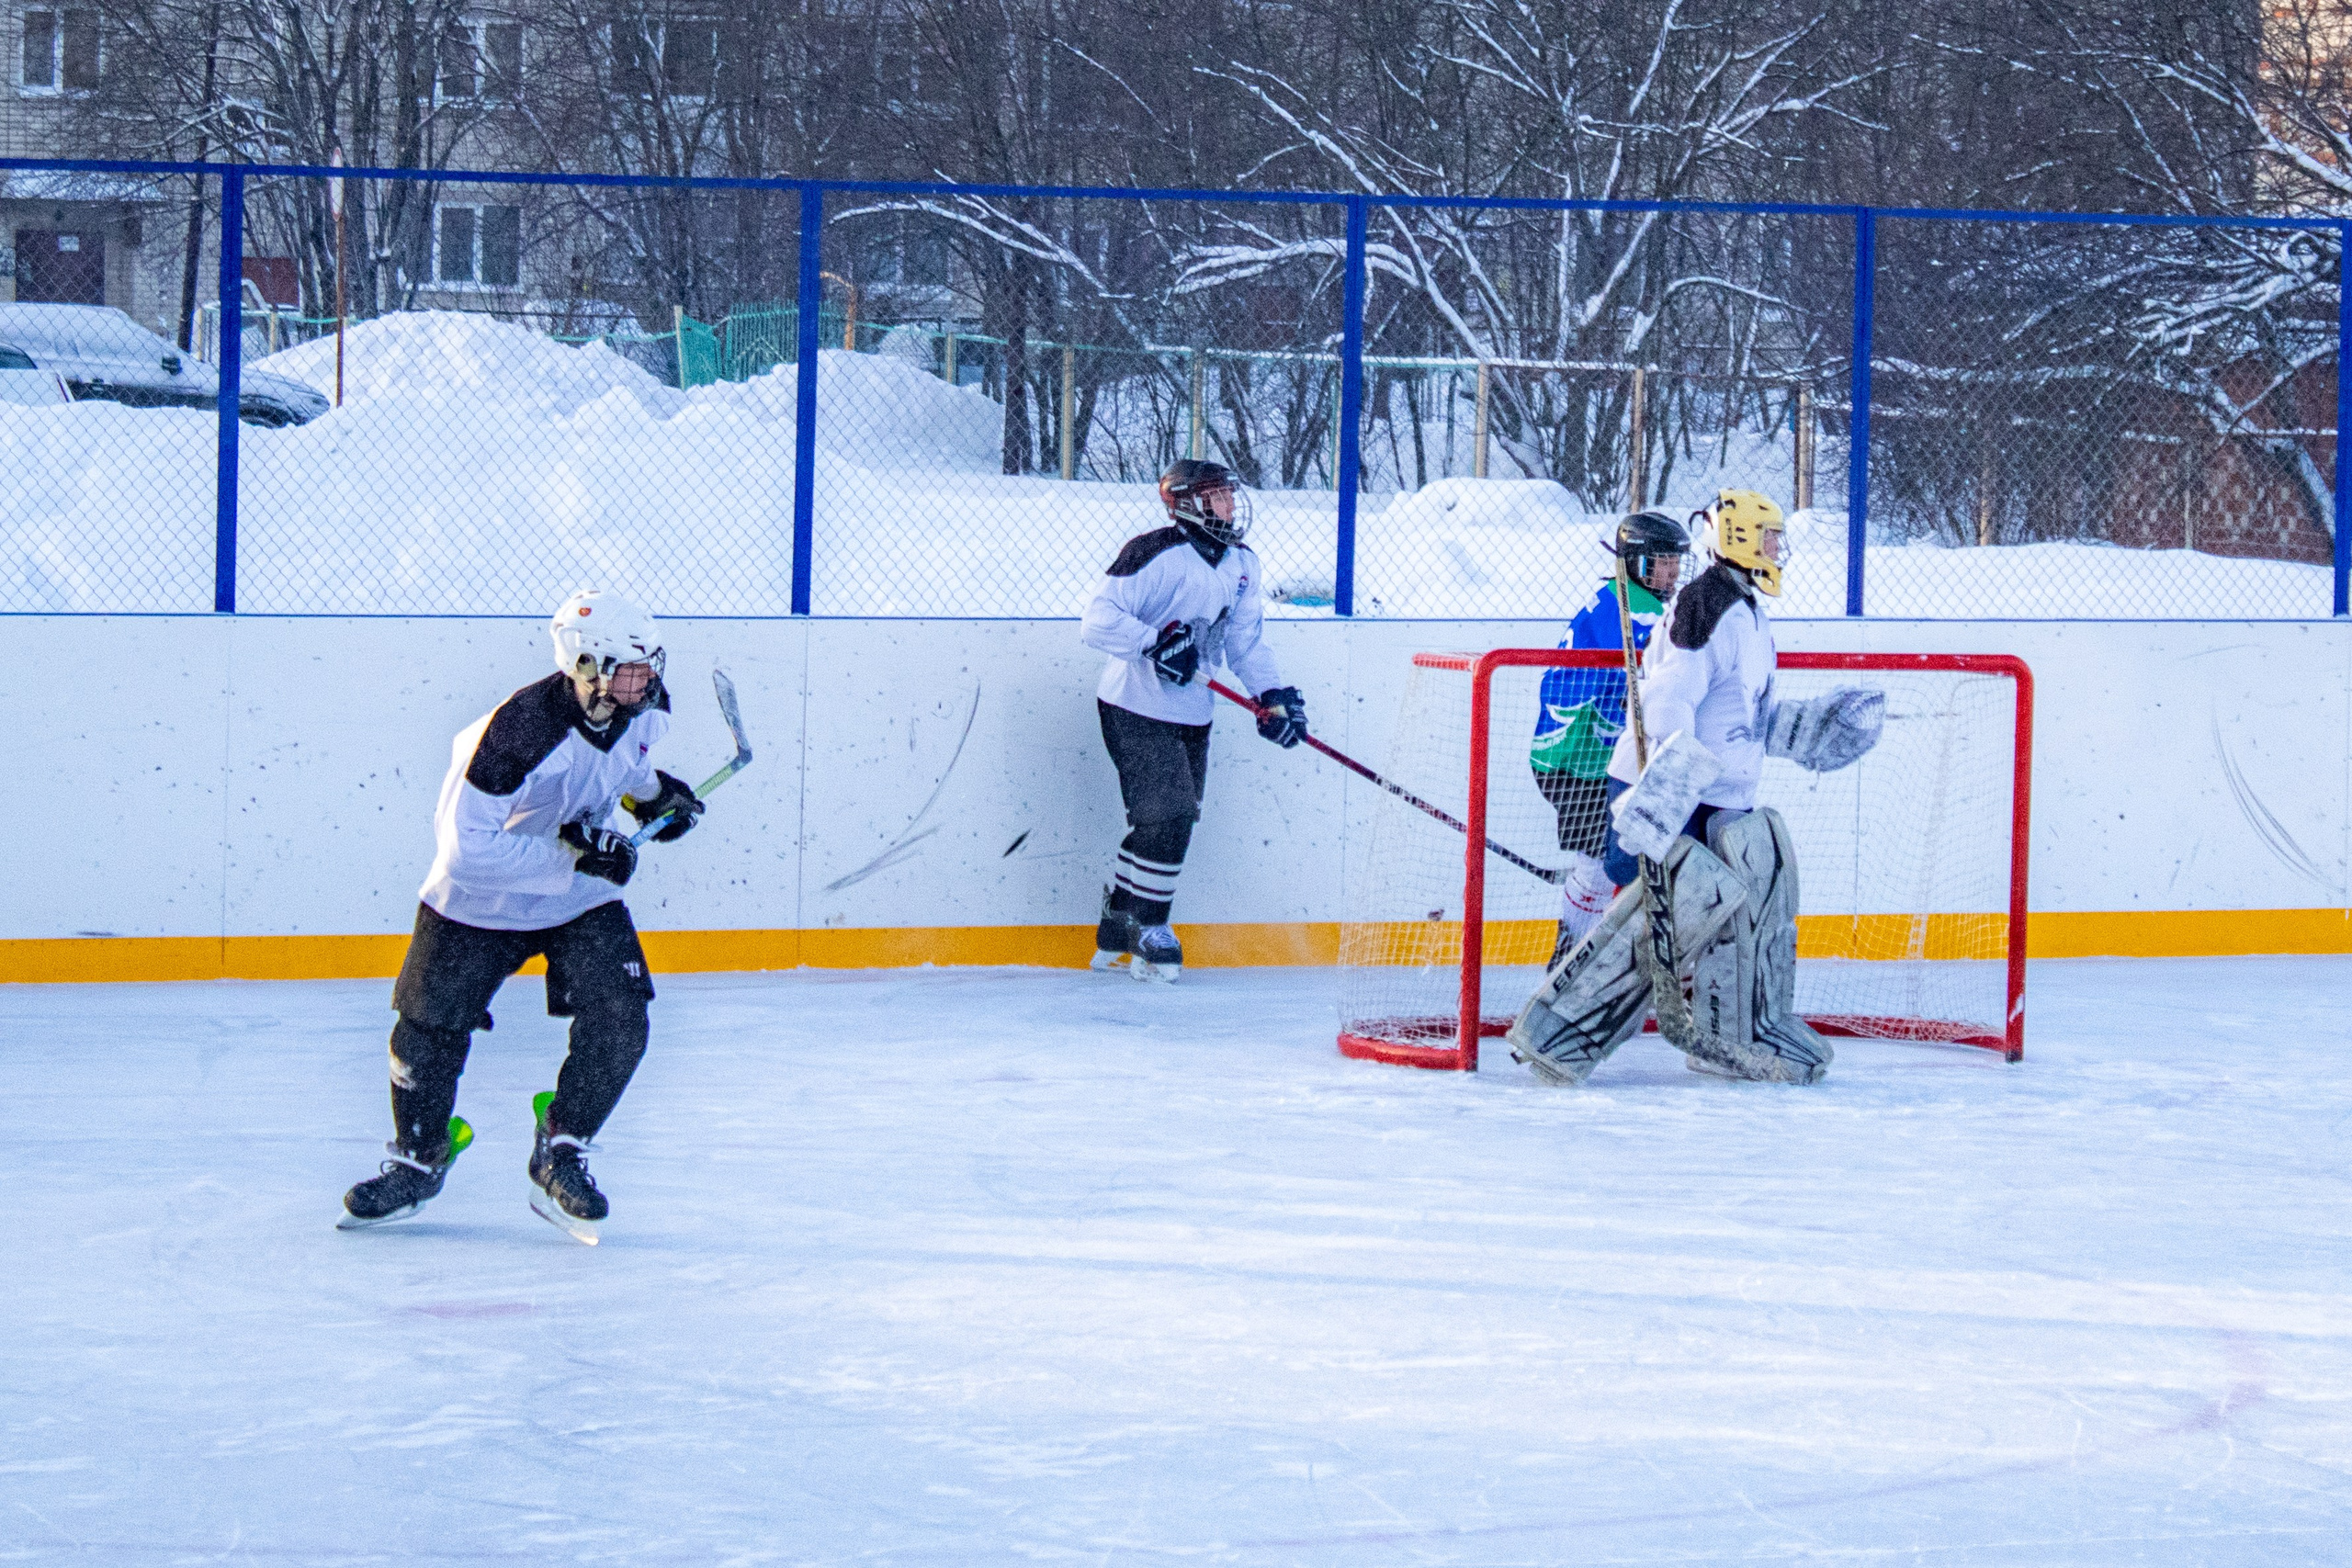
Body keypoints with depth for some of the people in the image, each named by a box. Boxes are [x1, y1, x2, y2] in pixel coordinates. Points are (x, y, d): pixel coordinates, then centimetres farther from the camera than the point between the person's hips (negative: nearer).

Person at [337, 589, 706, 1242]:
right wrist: (571, 854, -35)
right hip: (481, 899, -4)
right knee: (430, 1030, 0)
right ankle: (417, 1161, 25)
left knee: (618, 1023, -12)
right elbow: (469, 849, -34)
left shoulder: (643, 704, -13)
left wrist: (649, 790, 4)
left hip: (583, 896, 4)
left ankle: (559, 1159, 5)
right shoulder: (518, 733, -34)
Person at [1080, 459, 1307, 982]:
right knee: (1169, 813, -16)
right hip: (1136, 708, -8)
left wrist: (1272, 694, -3)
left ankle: (1117, 933, 26)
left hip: (1190, 715, 8)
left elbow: (1245, 639, 12)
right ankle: (1143, 926, -1)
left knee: (1174, 821, 12)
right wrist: (1154, 643, -33)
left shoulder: (1242, 564, 7)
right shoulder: (1157, 555, -19)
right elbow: (1099, 620, -23)